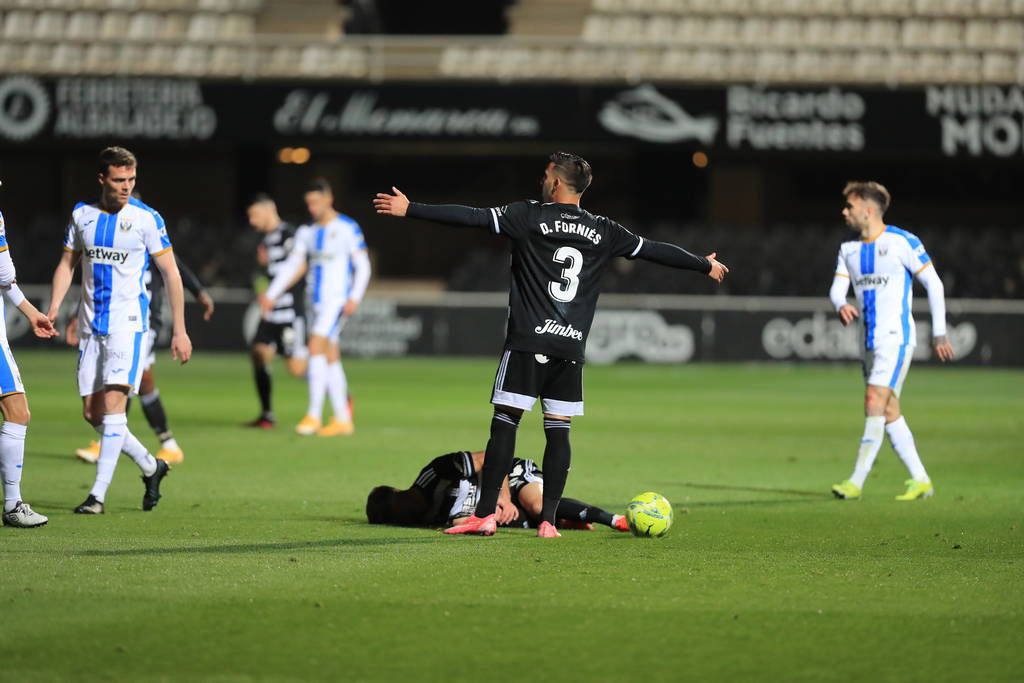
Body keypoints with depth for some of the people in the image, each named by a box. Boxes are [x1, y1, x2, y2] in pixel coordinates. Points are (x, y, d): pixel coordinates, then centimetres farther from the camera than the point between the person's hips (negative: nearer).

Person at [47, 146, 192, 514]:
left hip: (128, 321, -5)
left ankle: (98, 494, -16)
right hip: (91, 324, 5)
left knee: (113, 403, -17)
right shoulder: (82, 215, 6)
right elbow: (67, 264, 14)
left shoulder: (146, 219, -6)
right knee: (92, 412, 4)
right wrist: (53, 308, -2)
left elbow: (171, 274, -2)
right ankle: (150, 467, 24)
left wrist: (179, 330, -5)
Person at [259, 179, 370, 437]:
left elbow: (362, 266, -5)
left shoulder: (348, 229, -4)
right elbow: (291, 265, 11)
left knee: (316, 348, -18)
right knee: (330, 357, 7)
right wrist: (271, 294, 1)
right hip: (315, 300, 6)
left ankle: (314, 415, -18)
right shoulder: (307, 232, 13)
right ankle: (342, 420, 12)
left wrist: (355, 297, -16)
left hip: (336, 299, -6)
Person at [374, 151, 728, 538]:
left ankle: (485, 516, -6)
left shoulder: (530, 217, -1)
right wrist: (706, 266, 34)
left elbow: (472, 217, -8)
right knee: (558, 430, 7)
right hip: (572, 346, 4)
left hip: (528, 342, -4)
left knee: (504, 422, -3)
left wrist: (410, 210, -6)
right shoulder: (602, 231, 10)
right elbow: (654, 251, 20)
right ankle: (548, 521, 4)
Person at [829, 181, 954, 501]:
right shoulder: (848, 249, 12)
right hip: (870, 340, 8)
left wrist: (939, 334, -5)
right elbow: (837, 288, 5)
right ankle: (920, 481, 15)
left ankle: (857, 482, -19)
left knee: (875, 404, -16)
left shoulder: (902, 242, -8)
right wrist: (841, 306, -20)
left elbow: (934, 284, -4)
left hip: (896, 337, -8)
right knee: (889, 413, 8)